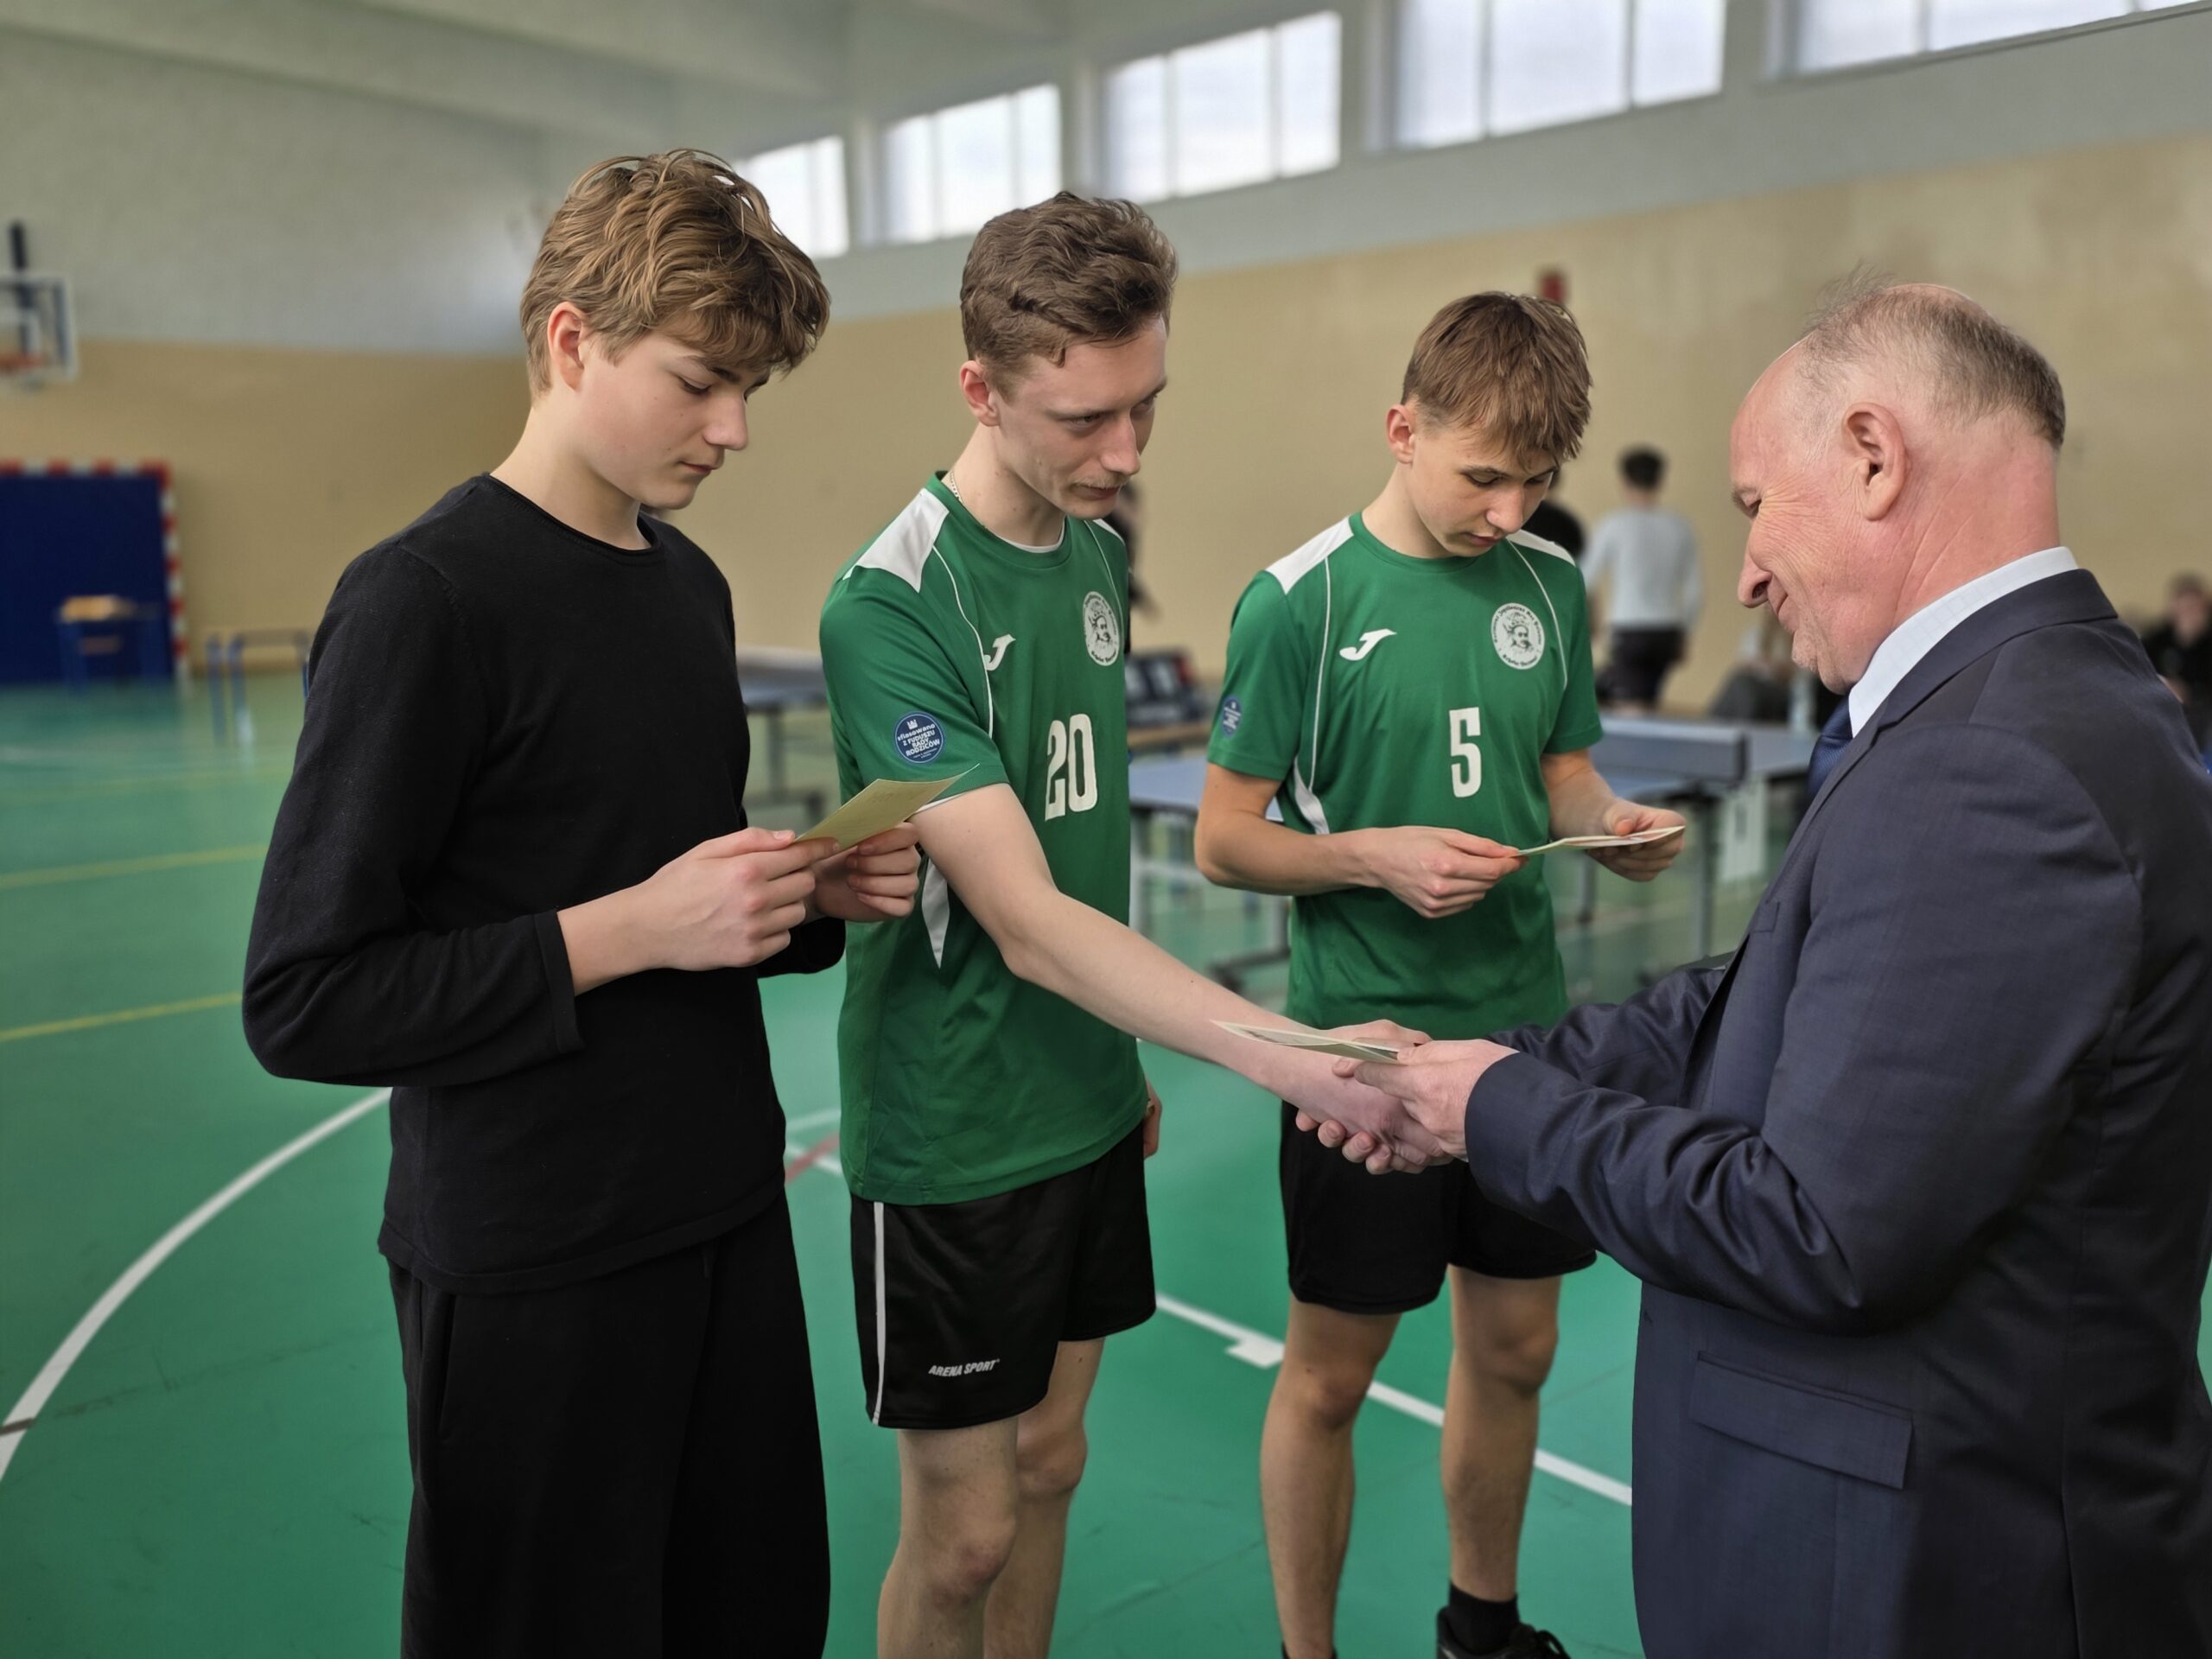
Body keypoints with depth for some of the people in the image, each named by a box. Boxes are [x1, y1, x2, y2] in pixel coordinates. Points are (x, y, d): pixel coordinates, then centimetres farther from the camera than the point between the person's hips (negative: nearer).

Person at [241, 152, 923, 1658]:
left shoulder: (692, 585, 8)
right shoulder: (425, 599, -16)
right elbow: (304, 1001, -16)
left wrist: (816, 895, -2)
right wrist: (627, 930, -20)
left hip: (727, 1210, 7)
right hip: (532, 1265, -7)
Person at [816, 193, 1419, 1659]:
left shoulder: (1098, 550, 3)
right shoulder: (893, 605, -22)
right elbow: (1026, 922, -27)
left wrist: (1123, 1055, 13)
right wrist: (1292, 1058, -33)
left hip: (1087, 1104, 7)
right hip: (954, 1138, -6)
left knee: (1049, 1464, 20)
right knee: (962, 1533, 8)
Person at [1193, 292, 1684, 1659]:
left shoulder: (1550, 583, 4)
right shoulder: (1302, 599, -11)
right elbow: (1225, 840, -8)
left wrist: (1610, 820, -7)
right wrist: (1375, 856, -23)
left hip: (1525, 1022, 6)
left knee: (1514, 1348, 18)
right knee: (1331, 1374, 7)